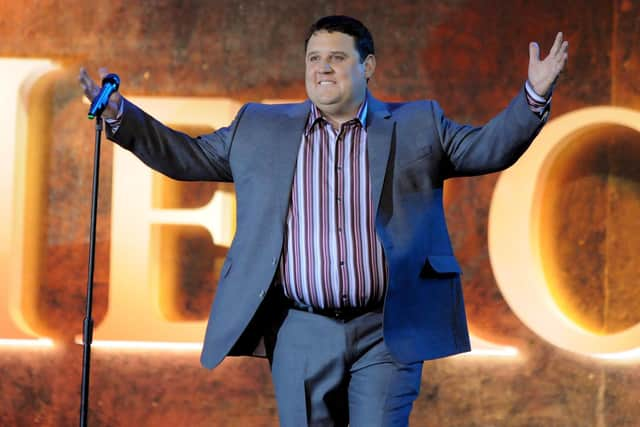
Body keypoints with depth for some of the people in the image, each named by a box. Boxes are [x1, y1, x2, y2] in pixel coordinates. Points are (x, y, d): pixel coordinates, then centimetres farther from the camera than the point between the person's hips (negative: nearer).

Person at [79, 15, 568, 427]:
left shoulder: (417, 126, 9)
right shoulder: (260, 128, 12)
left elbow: (488, 148, 6)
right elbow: (187, 155, 17)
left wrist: (534, 96, -9)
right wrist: (118, 113, 9)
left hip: (386, 333, -2)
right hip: (301, 334, 2)